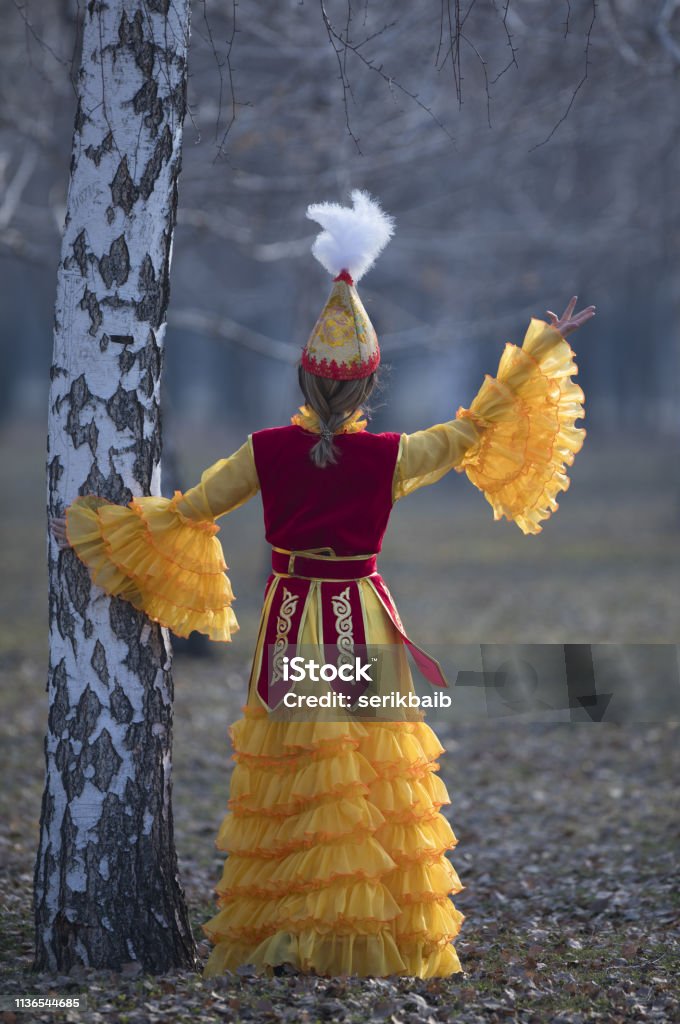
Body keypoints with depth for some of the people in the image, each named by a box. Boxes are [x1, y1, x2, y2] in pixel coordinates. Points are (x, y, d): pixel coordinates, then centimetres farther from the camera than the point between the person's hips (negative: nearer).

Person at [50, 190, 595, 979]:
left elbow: (186, 511, 1)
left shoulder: (265, 452, -9)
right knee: (369, 780, 6)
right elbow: (472, 428, 1)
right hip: (361, 625, -1)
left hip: (290, 624, 1)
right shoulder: (390, 458, -12)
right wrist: (539, 351, 10)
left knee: (287, 785, 8)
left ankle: (277, 929, 10)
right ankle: (371, 932, 9)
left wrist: (91, 528, 16)